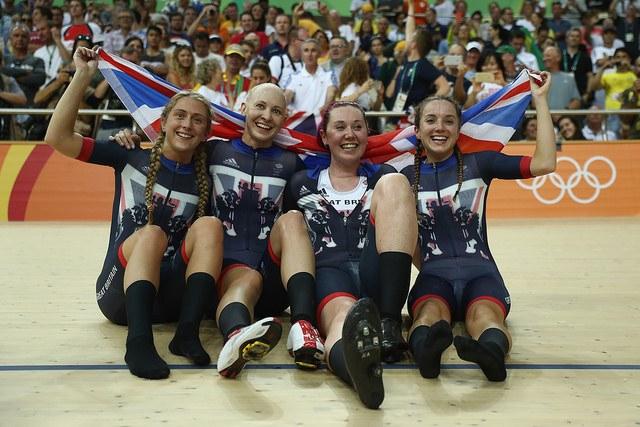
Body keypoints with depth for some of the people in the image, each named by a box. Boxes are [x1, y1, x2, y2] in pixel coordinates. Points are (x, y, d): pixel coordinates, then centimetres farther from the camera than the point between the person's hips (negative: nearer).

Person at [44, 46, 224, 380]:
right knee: (151, 234, -30)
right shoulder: (132, 160, 5)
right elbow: (57, 137, -4)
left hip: (170, 299, 2)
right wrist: (83, 76, -7)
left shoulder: (204, 182, 10)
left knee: (209, 225, -20)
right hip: (119, 293, -2)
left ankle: (187, 333, -35)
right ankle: (139, 341, -49)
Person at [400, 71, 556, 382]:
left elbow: (544, 163, -2)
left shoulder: (478, 164, 10)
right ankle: (425, 347, -70)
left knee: (485, 314, -38)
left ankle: (492, 349, -69)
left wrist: (540, 99, 0)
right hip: (433, 274, 0)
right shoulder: (405, 177, 13)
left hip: (480, 271, 0)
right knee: (431, 312, -38)